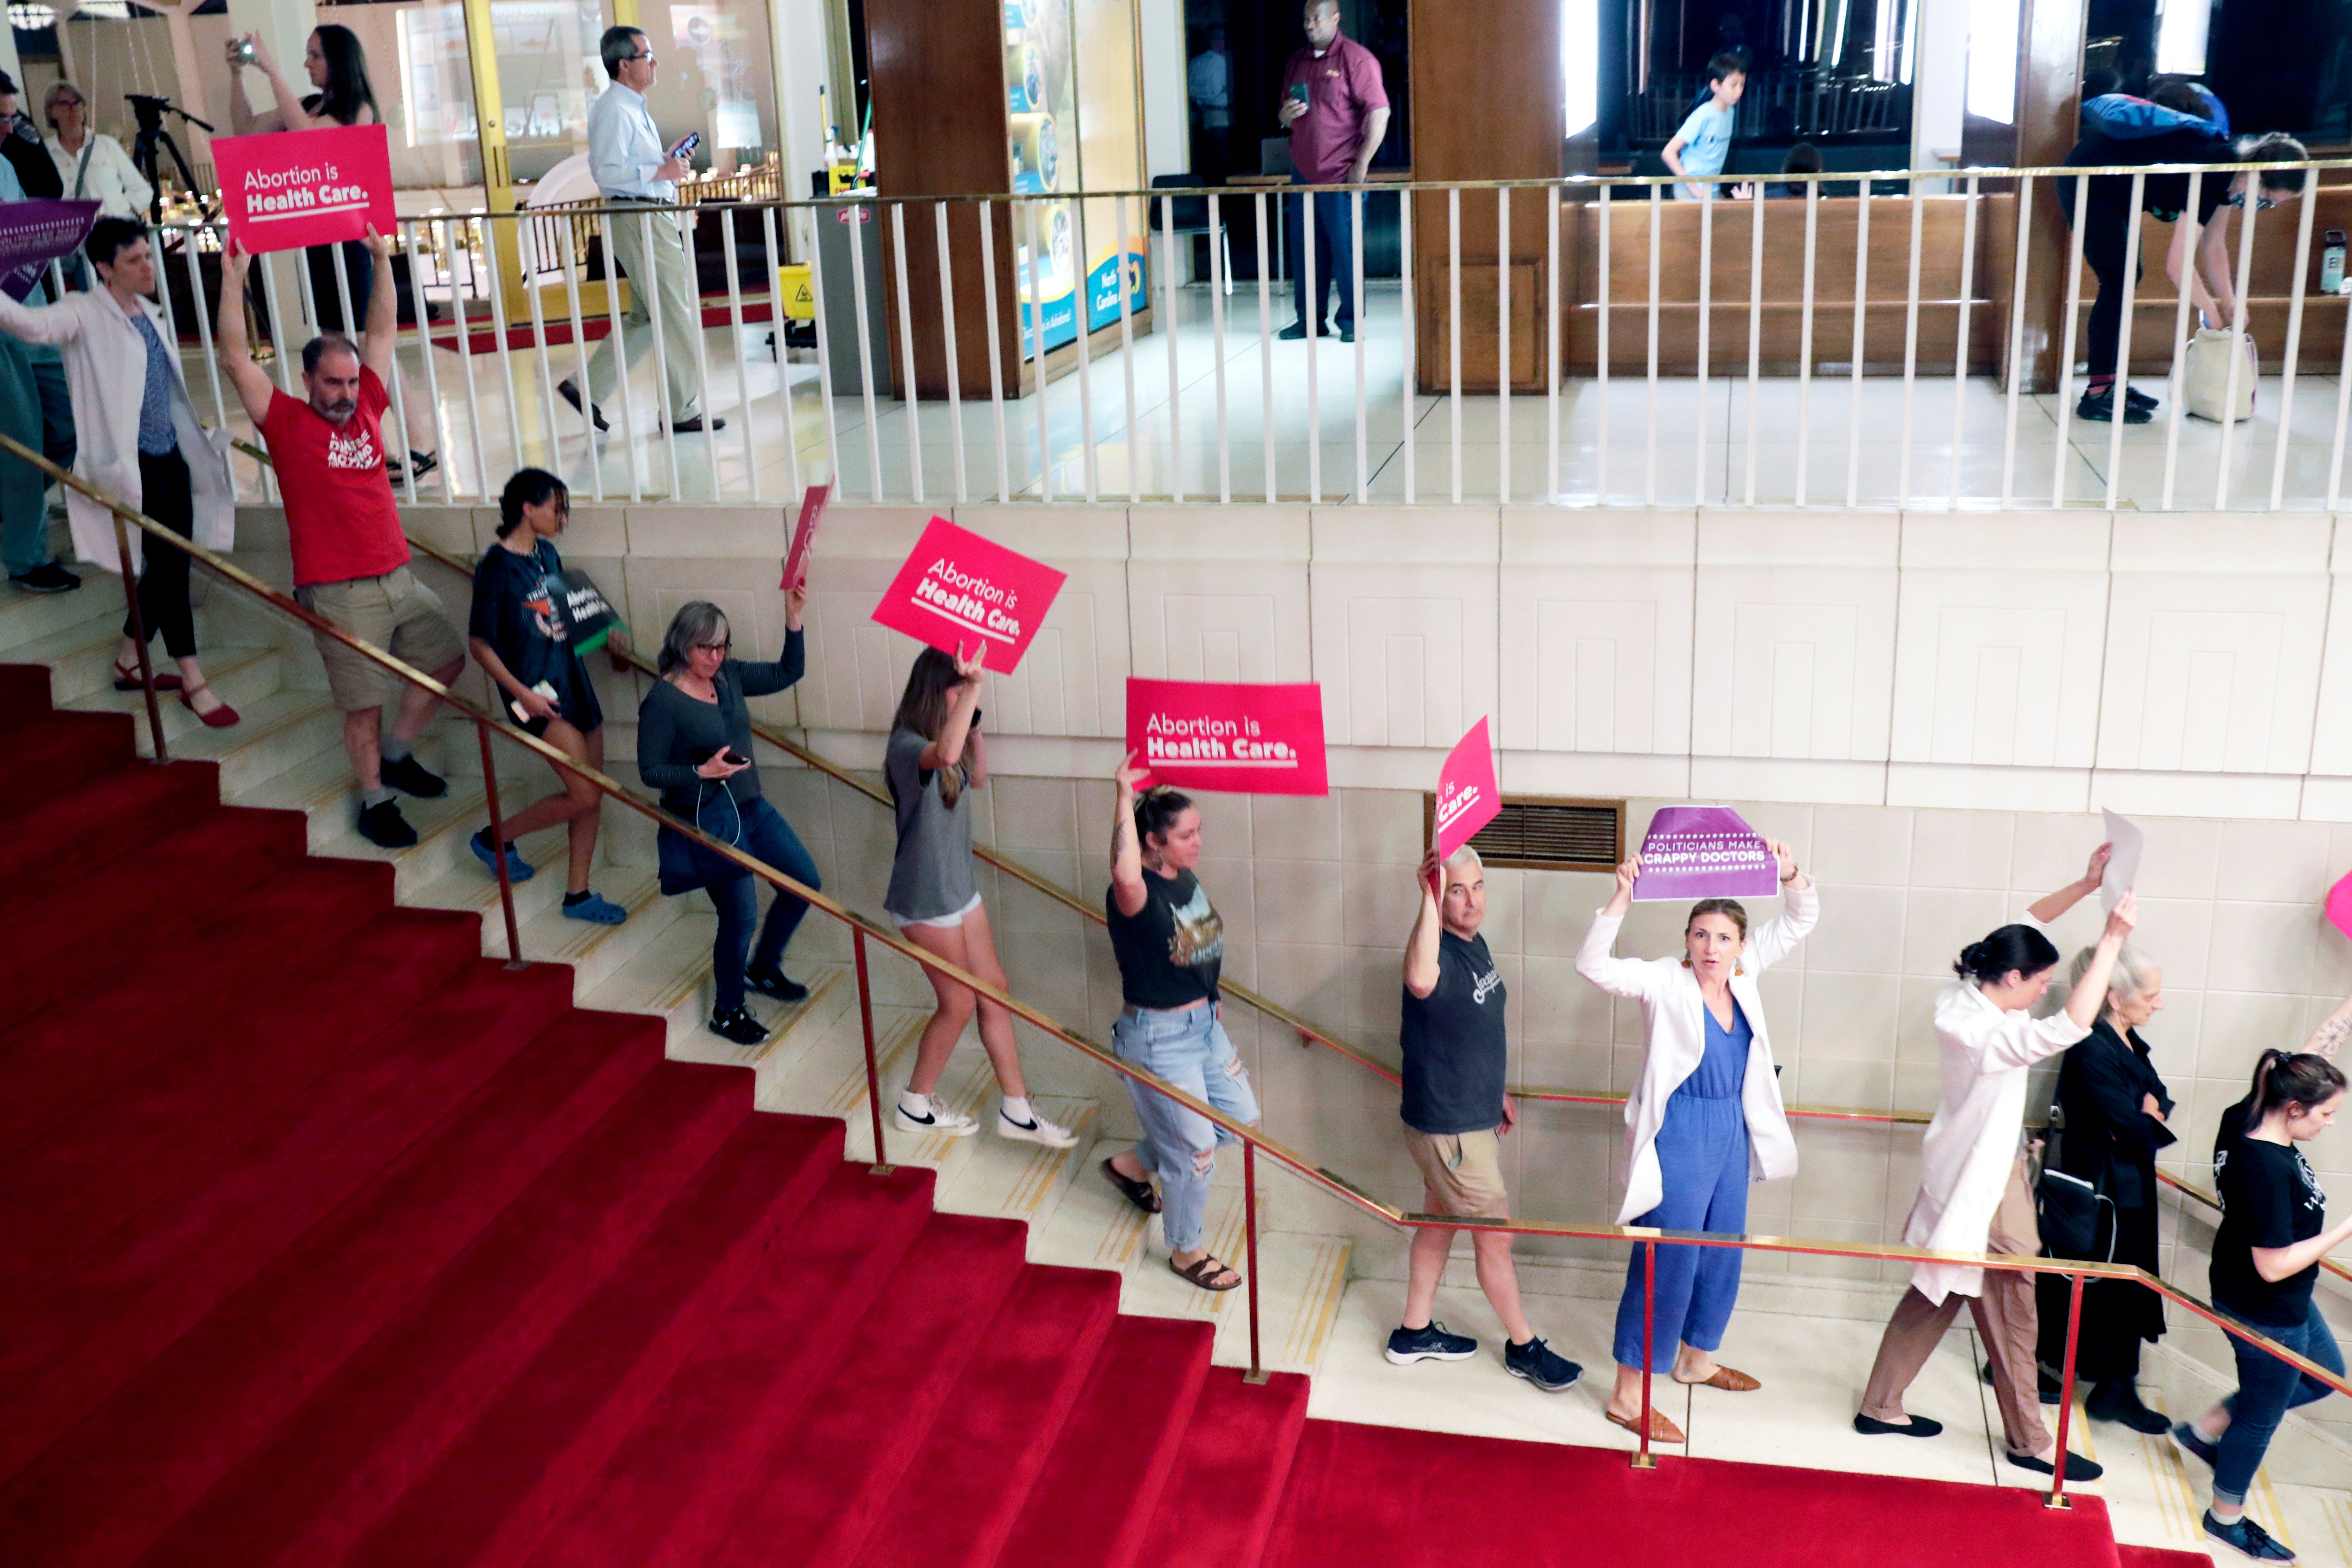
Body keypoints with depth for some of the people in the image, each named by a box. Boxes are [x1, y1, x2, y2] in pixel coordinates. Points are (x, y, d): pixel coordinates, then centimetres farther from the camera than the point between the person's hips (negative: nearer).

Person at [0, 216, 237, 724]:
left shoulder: (150, 313, 13)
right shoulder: (86, 314, -10)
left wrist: (202, 435, 28)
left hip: (170, 457, 8)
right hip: (129, 463, -8)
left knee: (173, 563, 11)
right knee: (168, 563, -7)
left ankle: (129, 662, 28)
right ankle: (193, 682, 1)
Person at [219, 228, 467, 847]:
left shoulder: (366, 408, 8)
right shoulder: (286, 421, -5)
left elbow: (381, 332, 13)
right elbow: (236, 357, -12)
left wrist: (382, 260, 11)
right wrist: (233, 278, -16)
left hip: (397, 578, 6)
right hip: (339, 592, -6)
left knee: (447, 658, 15)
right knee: (364, 702, 0)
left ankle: (396, 754, 31)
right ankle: (375, 801, 16)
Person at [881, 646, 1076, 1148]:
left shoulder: (941, 736, 4)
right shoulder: (907, 745, -24)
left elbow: (976, 776, 23)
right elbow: (945, 755, -49)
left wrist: (974, 723, 7)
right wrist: (974, 688, -43)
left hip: (958, 889, 9)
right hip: (925, 900, -9)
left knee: (995, 990, 12)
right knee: (958, 1003, 5)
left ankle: (1016, 1111, 22)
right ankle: (916, 1106, 26)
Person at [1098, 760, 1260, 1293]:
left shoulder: (1187, 878, 0)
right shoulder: (1135, 896, -26)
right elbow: (1126, 876, -53)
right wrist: (1125, 799, -46)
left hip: (1203, 1024, 9)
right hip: (1157, 1038, -9)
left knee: (1241, 1118, 20)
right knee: (1195, 1150, 5)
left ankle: (1133, 1165, 39)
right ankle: (1186, 1251, 31)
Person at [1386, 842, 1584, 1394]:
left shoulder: (1476, 945, 3)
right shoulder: (1440, 952, -26)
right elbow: (1421, 981, -54)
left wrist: (1497, 1091, 24)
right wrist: (1429, 898, -54)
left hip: (1473, 1116, 9)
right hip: (1446, 1127, -9)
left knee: (1439, 1222, 21)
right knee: (1495, 1238, 5)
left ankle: (1415, 1332, 36)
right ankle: (1523, 1347, 24)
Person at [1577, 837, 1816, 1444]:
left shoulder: (1743, 975, 2)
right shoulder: (1664, 982, -14)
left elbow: (1800, 921, 8)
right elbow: (1594, 964, -29)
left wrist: (1789, 872, -12)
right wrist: (1623, 896, -38)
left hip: (1732, 1133, 7)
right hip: (1678, 1138, -7)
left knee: (1722, 1255, 20)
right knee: (1667, 1264, -4)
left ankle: (1697, 1359, 42)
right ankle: (1627, 1396, 6)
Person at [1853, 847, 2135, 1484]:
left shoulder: (1961, 996, -4)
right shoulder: (1987, 1037, -30)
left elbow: (2021, 928, 8)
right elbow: (2071, 1025, -42)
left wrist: (2086, 884, 2)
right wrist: (2111, 941, -37)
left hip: (1968, 1174, 10)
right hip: (1989, 1188, -9)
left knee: (1936, 1294, 19)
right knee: (2011, 1312, 7)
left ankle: (1880, 1406, 27)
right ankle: (2029, 1440, 23)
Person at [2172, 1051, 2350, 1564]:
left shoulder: (2258, 1138, -6)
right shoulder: (2270, 1170, -35)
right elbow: (2273, 1266, -30)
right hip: (2266, 1315, -10)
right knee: (2261, 1416, 12)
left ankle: (2205, 1429, 35)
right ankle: (2226, 1518, 35)